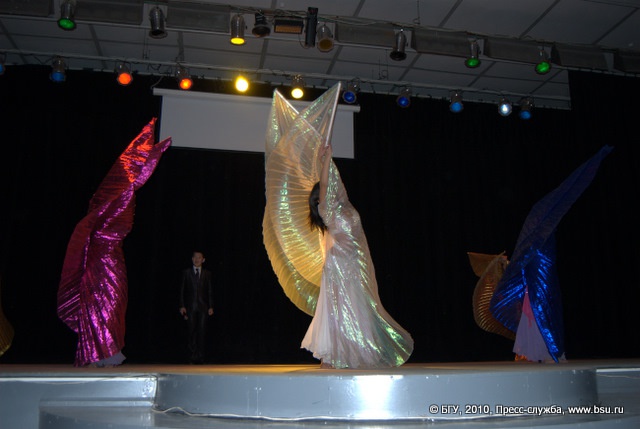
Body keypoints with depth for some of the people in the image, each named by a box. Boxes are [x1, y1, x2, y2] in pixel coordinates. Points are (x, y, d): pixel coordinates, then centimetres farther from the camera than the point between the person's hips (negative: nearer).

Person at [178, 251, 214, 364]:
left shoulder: (207, 273, 9)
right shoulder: (186, 272, 7)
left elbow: (210, 291, 8)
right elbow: (182, 290, 6)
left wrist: (211, 307, 1)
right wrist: (182, 306, -2)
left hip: (203, 307, 0)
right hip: (190, 307, 0)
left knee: (202, 331, -2)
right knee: (191, 331, -1)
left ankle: (200, 357, 3)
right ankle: (192, 356, 5)